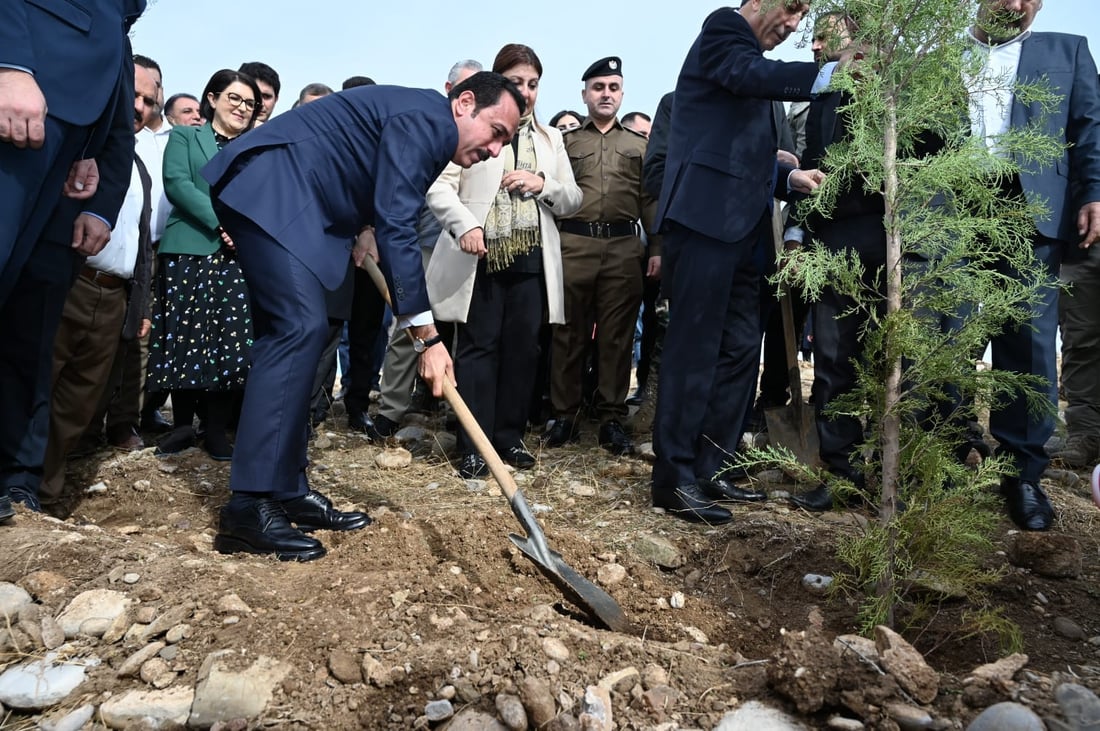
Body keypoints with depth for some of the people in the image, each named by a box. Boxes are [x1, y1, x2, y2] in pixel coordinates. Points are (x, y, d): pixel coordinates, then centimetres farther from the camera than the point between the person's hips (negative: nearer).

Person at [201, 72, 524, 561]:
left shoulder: (429, 133, 18)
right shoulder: (426, 119, -13)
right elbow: (396, 228, -21)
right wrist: (427, 337, -22)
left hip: (277, 200, 11)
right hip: (269, 189, -11)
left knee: (291, 332, 6)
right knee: (301, 327, -19)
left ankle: (287, 492, 10)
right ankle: (248, 507, -18)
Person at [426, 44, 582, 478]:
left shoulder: (550, 139, 18)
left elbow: (573, 202, 14)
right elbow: (439, 187, -7)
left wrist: (543, 183, -5)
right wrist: (465, 225, -23)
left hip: (531, 260, 4)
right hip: (482, 258, -4)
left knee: (522, 349, 6)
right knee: (479, 348, 0)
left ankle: (509, 436, 19)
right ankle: (474, 446, 6)